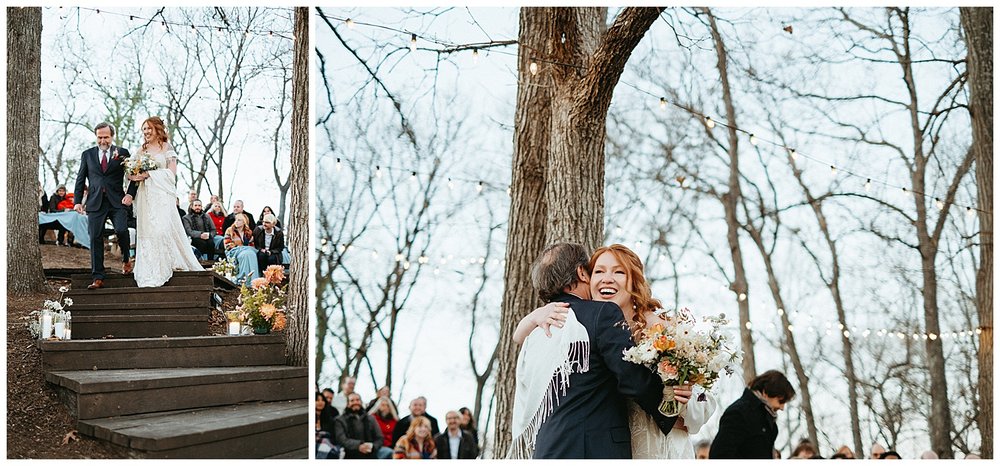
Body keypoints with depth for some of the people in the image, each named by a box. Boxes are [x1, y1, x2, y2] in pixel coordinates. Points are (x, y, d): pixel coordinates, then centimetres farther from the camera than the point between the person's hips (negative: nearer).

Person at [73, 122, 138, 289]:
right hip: (95, 202, 2)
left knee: (121, 230, -20)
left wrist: (130, 194, -8)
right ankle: (98, 278, 1)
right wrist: (78, 201, 5)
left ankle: (126, 259, 11)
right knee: (95, 239, -2)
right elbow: (80, 179, 14)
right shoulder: (87, 154, 13)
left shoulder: (122, 153, 7)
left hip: (116, 201, -2)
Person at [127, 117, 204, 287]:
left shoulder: (167, 148, 3)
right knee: (146, 231, 0)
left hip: (161, 195, -4)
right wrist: (135, 176, -7)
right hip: (145, 195, 4)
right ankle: (149, 272, 4)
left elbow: (171, 172, -6)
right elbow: (134, 171, 17)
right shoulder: (142, 150, 16)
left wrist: (149, 174, -13)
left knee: (162, 228, -12)